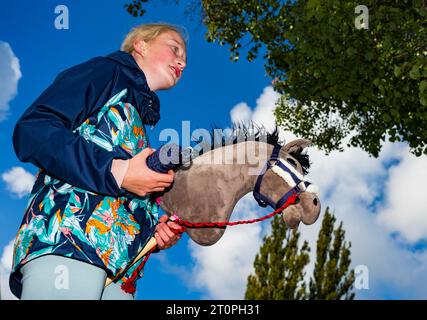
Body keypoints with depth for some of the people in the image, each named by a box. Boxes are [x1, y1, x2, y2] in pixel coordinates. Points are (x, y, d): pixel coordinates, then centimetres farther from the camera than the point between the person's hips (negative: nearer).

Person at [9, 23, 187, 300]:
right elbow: (31, 131, -6)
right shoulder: (105, 72, 10)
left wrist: (156, 227, 7)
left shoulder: (140, 128, 32)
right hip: (65, 239, -7)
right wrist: (116, 171, -12)